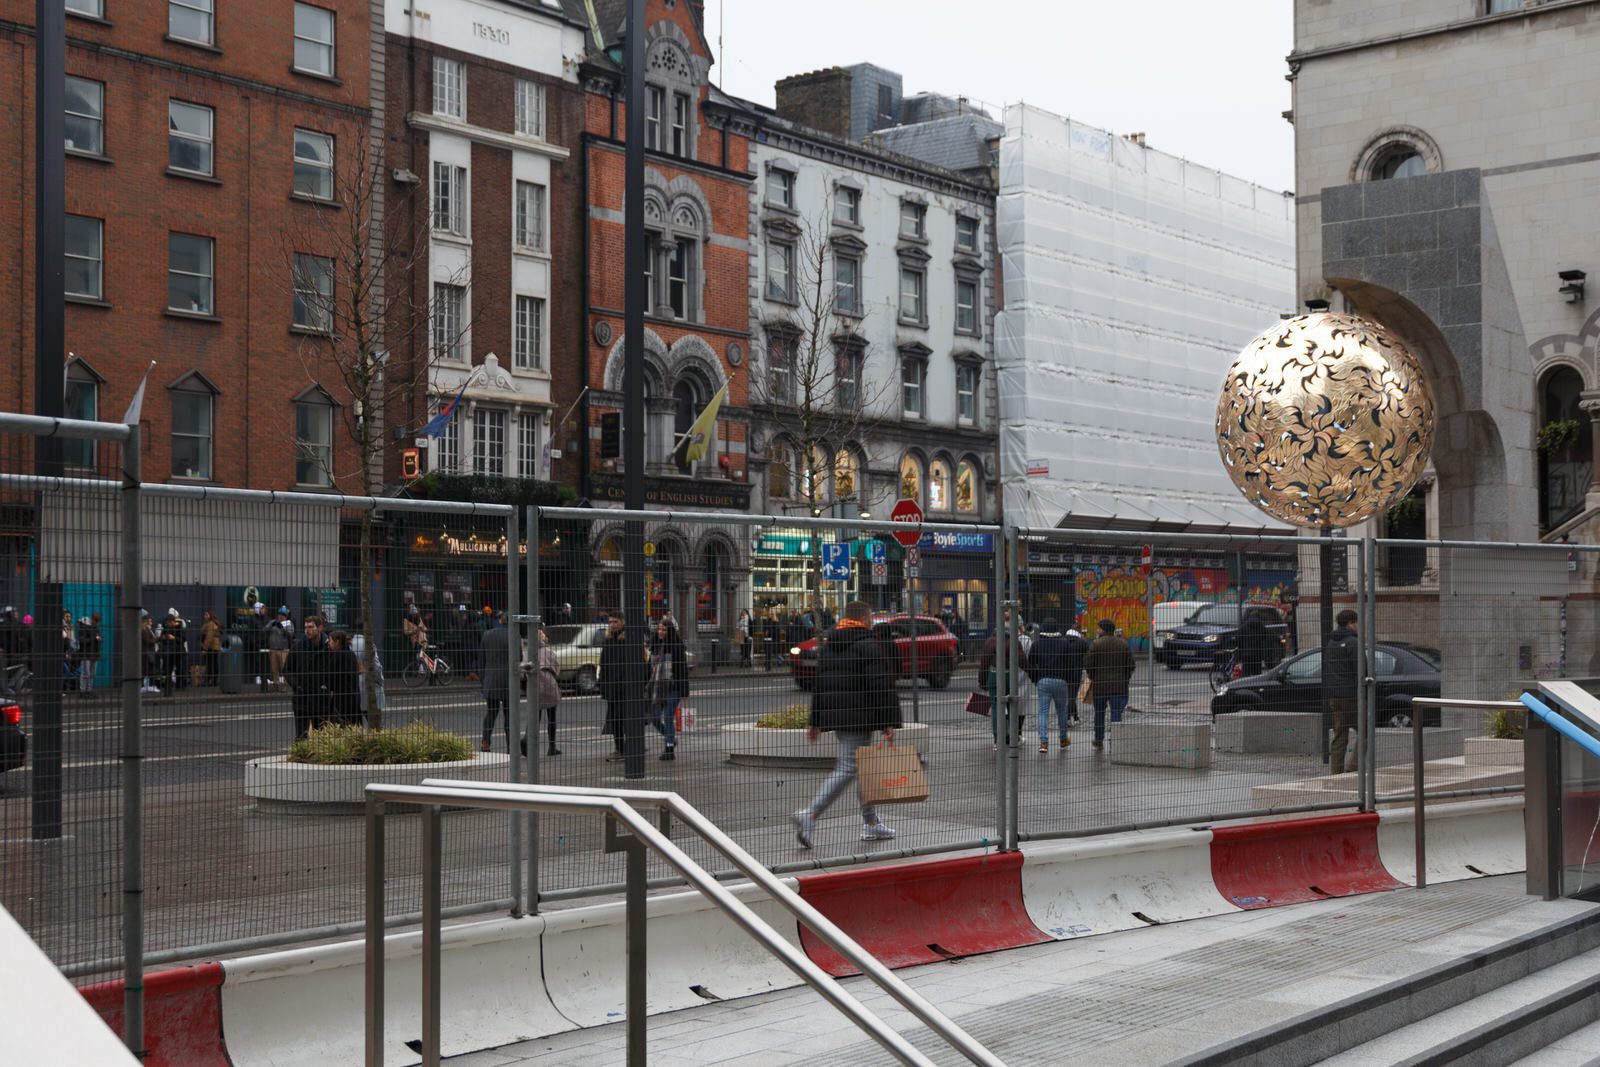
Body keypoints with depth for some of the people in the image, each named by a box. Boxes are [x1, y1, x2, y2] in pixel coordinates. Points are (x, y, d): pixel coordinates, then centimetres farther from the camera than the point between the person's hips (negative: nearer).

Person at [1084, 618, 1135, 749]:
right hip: (1119, 685, 1)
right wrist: (1125, 679, 15)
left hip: (1100, 684, -1)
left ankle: (1099, 741, 25)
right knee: (1116, 714, 0)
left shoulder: (1096, 644, -7)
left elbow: (1088, 663, -9)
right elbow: (1131, 665, 4)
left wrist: (1091, 677, 7)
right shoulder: (1124, 644, 3)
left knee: (1099, 713, 15)